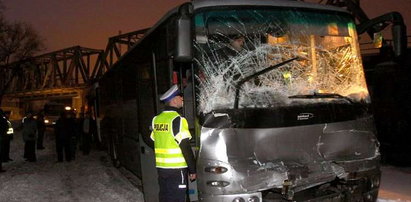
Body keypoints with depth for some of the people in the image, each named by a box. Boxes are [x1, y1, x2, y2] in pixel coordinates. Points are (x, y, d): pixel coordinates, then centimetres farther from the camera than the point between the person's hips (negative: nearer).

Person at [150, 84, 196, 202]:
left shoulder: (156, 119, 7)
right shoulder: (177, 120, -15)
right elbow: (186, 148, -16)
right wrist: (192, 170, -9)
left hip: (161, 168, 7)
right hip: (177, 169, -7)